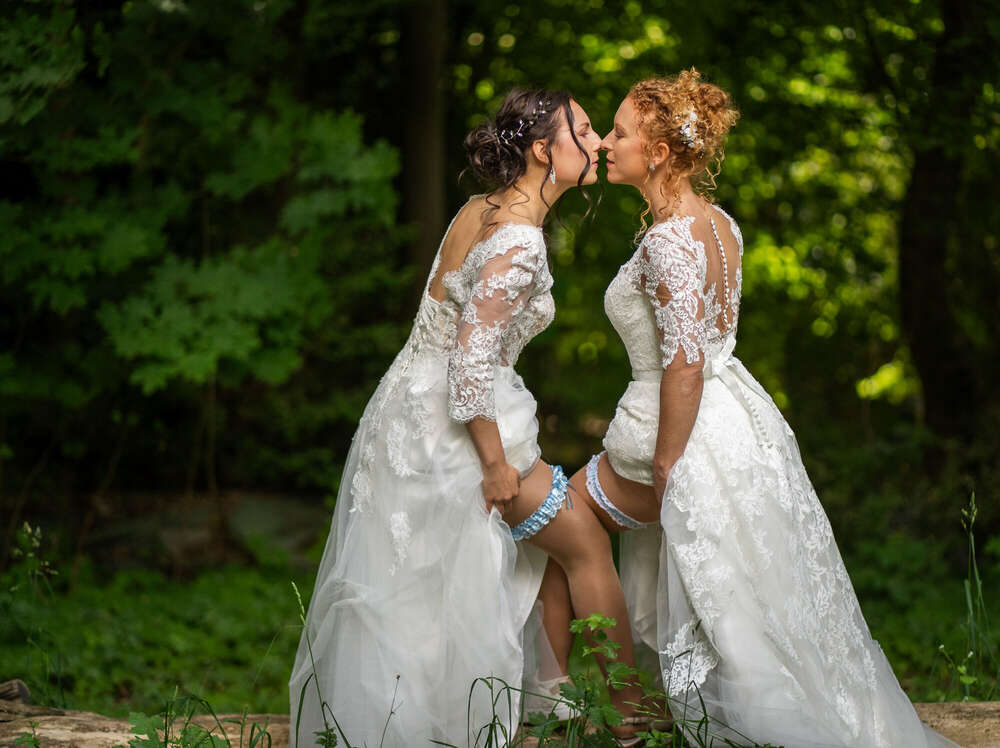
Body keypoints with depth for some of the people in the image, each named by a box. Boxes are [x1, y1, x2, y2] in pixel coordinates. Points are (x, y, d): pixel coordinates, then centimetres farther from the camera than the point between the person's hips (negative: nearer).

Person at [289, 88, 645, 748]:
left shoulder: (486, 210, 7)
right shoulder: (519, 240, -22)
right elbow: (472, 359, -25)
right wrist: (496, 464, -18)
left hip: (415, 410, 9)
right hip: (452, 422, -9)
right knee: (586, 541, 3)